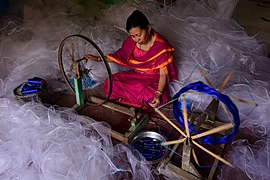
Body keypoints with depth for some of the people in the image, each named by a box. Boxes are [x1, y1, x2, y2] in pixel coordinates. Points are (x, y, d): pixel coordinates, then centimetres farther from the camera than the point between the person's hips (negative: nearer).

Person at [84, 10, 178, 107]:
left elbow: (163, 74, -20)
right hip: (137, 74, 4)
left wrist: (158, 94, -36)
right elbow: (119, 55, 7)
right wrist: (97, 58, -2)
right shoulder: (131, 41, -11)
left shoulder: (161, 46, -24)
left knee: (160, 99, -33)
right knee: (111, 82, -18)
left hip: (154, 79, -3)